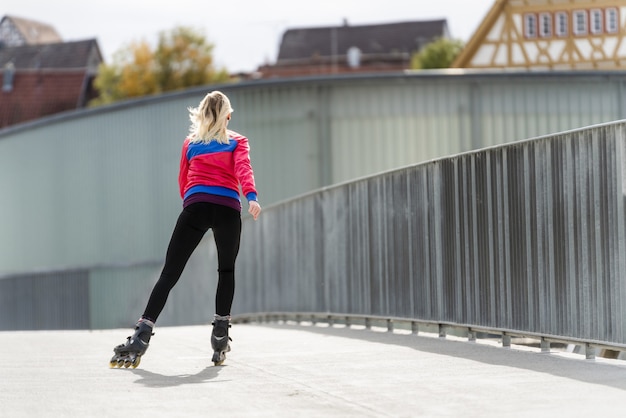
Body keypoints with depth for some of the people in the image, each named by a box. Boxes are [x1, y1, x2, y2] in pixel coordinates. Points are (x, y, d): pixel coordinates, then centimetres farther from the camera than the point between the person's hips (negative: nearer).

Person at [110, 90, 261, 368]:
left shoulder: (191, 143, 22)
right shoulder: (237, 141, 16)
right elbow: (243, 168, -3)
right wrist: (251, 196, -19)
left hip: (195, 206, 1)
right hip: (228, 208, -1)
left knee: (169, 273, -3)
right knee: (226, 271, 18)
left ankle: (141, 337, -13)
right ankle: (220, 336, 11)